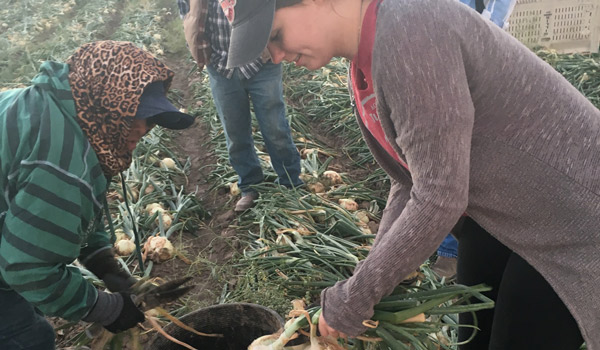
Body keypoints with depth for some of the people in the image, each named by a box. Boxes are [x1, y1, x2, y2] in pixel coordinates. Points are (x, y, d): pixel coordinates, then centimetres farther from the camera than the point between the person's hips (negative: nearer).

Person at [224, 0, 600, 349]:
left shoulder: (409, 31, -30)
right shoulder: (365, 70, -1)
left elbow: (439, 199, -31)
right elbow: (411, 183, 4)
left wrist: (351, 302, -20)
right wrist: (372, 285, -4)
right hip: (499, 212, 8)